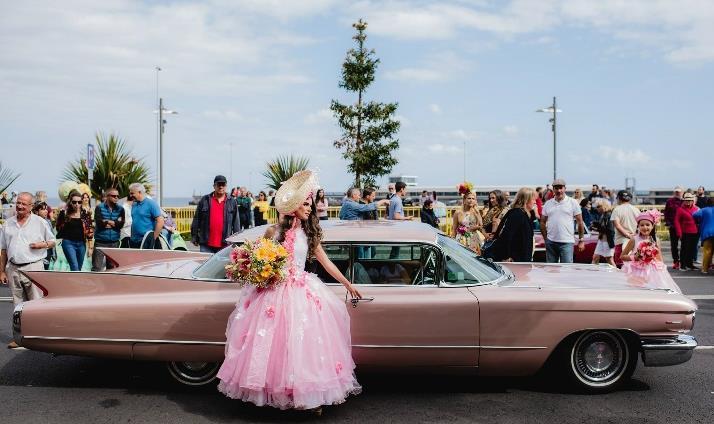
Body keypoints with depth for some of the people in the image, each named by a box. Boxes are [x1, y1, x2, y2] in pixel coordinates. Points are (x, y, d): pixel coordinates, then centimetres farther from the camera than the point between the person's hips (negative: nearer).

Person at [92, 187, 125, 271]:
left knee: (112, 267, 11)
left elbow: (121, 223, -6)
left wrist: (107, 222, -7)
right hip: (100, 242, -3)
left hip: (114, 242, 3)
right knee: (97, 268, -6)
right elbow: (99, 222, -15)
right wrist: (115, 222, -6)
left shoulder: (120, 209, 7)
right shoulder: (99, 207, 0)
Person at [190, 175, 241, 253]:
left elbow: (236, 223, 9)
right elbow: (196, 219, 8)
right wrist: (194, 237, 5)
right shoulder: (204, 200, 6)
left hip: (224, 245, 1)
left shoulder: (232, 202, 9)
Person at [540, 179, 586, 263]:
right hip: (551, 242, 3)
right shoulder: (548, 204, 9)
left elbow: (580, 222, 2)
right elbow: (543, 222, 12)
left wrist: (581, 240, -1)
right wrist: (545, 238, 5)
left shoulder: (573, 203, 1)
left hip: (567, 242, -3)